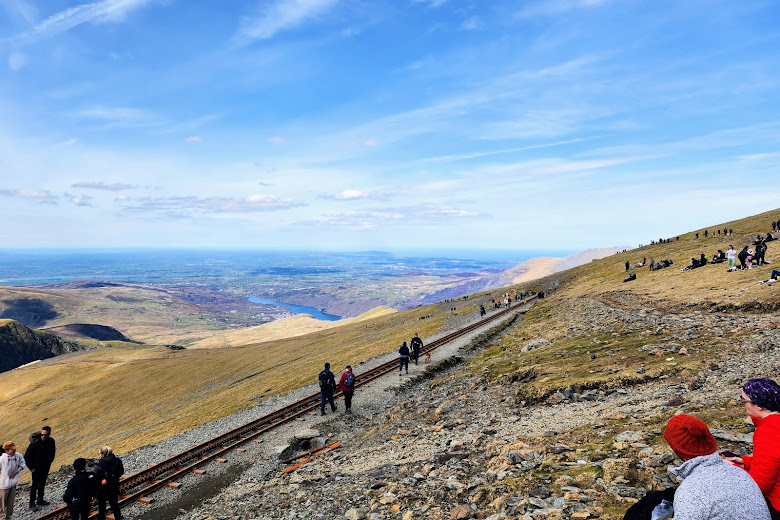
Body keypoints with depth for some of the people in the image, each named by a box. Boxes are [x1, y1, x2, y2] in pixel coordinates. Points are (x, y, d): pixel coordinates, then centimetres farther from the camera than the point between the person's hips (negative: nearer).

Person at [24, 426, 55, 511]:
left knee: (42, 484, 16)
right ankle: (32, 503, 8)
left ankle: (40, 500, 30)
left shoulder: (51, 442, -8)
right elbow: (27, 456, -13)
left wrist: (49, 464, 8)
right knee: (35, 485, -3)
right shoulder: (35, 443, -22)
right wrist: (31, 467, -11)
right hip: (36, 468, -5)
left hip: (45, 468, 5)